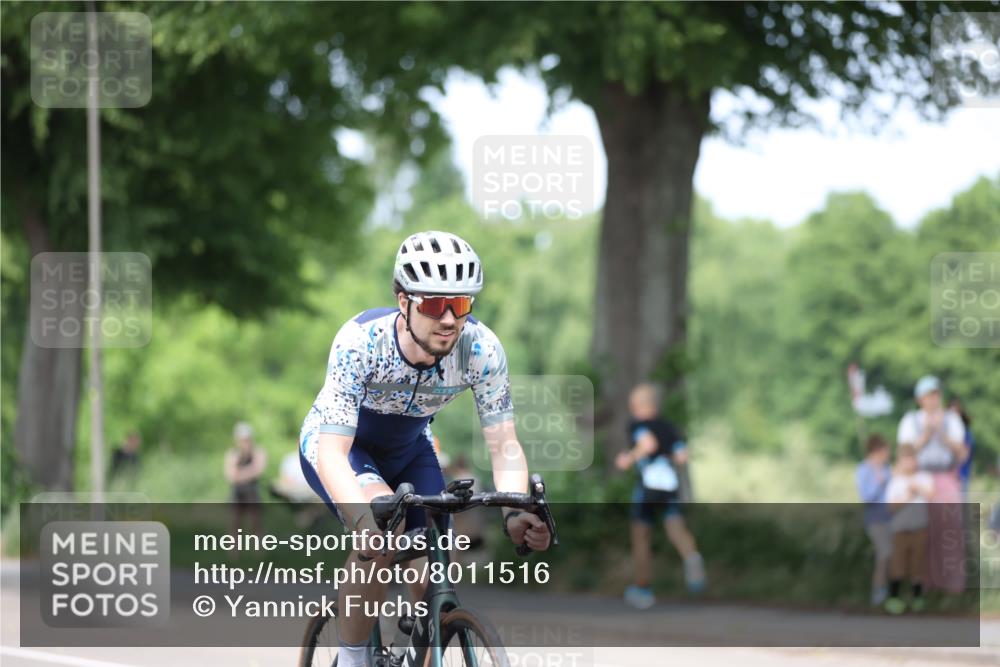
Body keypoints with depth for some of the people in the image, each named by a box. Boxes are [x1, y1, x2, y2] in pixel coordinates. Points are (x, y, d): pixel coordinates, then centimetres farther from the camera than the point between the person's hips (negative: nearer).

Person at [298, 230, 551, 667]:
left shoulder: (482, 349, -27)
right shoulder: (360, 341, -36)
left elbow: (503, 445, -23)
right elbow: (332, 451, -41)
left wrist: (515, 513, -44)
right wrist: (364, 520, -59)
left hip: (408, 450, 4)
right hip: (337, 445, -4)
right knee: (383, 526, -34)